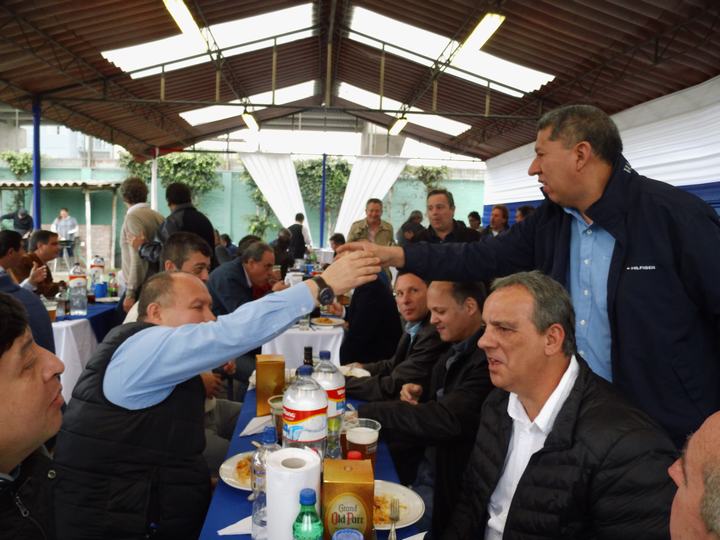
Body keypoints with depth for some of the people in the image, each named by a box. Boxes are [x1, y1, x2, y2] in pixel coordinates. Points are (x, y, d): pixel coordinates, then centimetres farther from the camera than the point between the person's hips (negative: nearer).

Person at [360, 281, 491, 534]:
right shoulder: (453, 352, 7)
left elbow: (447, 420, -31)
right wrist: (417, 395, -4)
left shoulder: (488, 359, -23)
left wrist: (365, 414, -27)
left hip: (449, 483, -8)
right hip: (426, 463, 8)